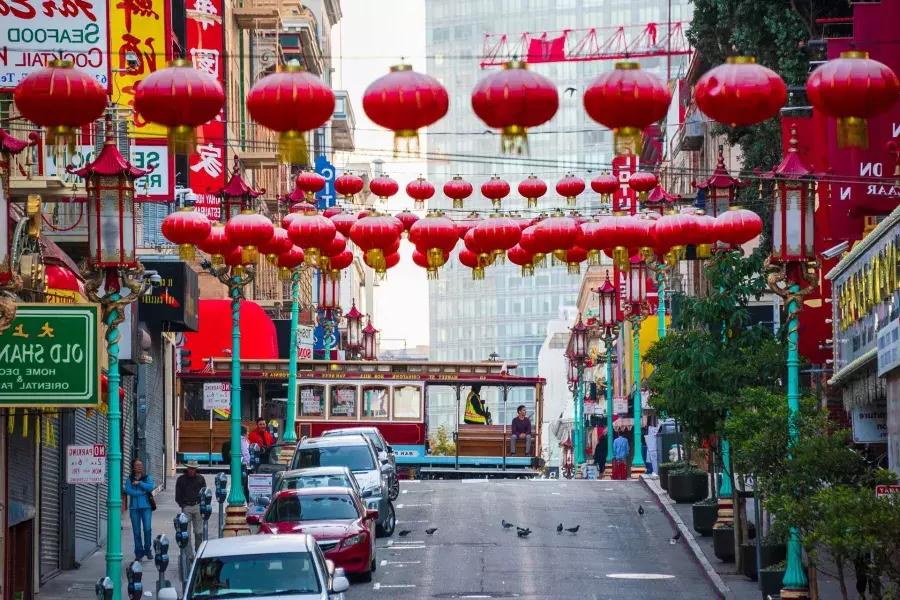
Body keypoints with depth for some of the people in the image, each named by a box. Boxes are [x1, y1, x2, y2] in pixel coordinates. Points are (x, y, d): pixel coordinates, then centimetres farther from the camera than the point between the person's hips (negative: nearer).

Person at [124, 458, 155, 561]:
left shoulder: (147, 477, 9)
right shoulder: (130, 479, 8)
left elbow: (151, 487, -9)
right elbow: (128, 490, -8)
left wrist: (139, 483, -12)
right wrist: (142, 492, -11)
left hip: (146, 507, -1)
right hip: (134, 507, 1)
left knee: (147, 529, -10)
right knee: (136, 531, 0)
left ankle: (147, 550, 9)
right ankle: (139, 553, 7)